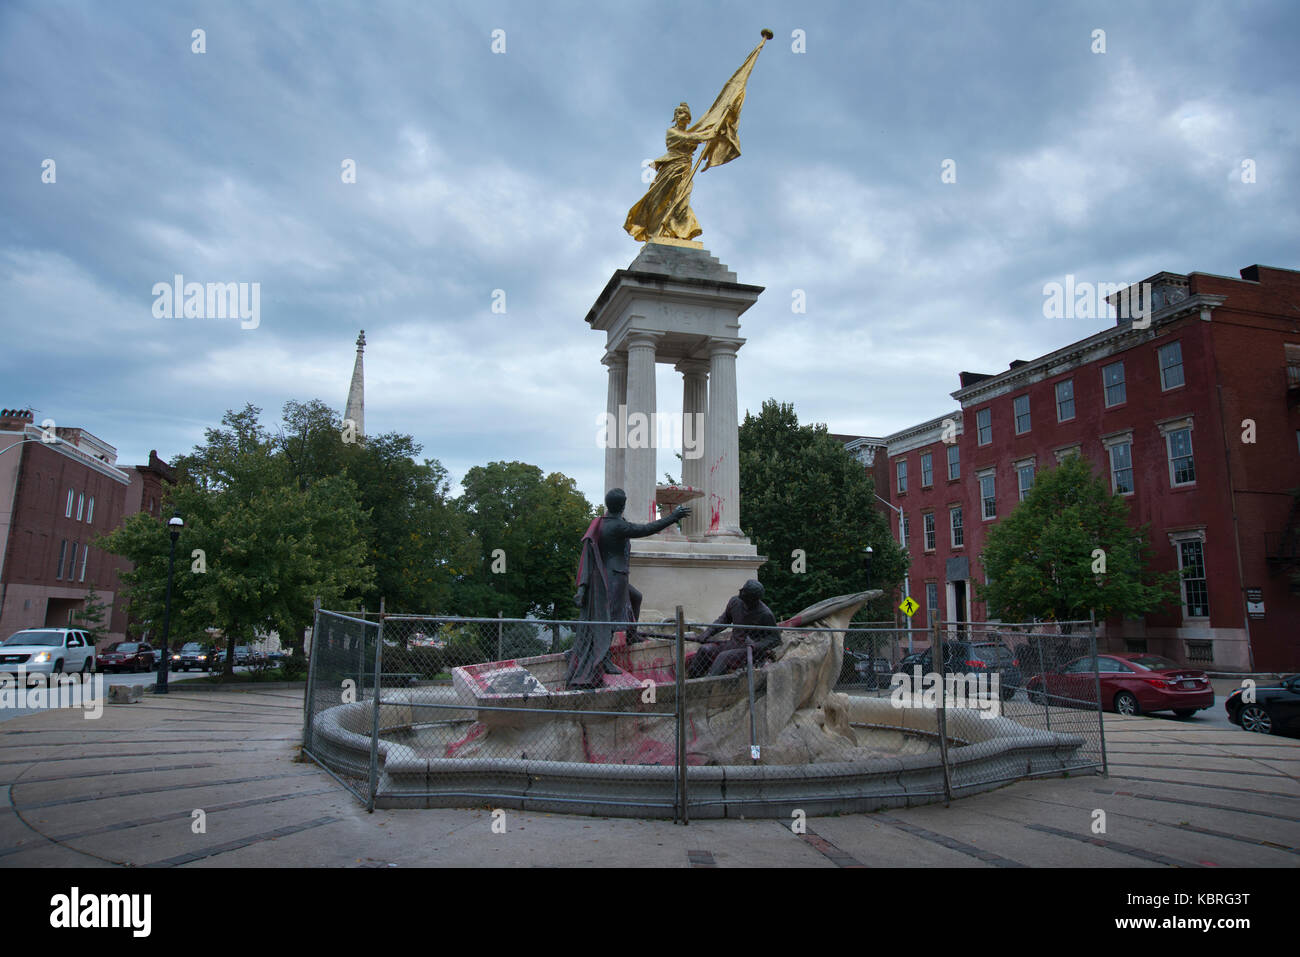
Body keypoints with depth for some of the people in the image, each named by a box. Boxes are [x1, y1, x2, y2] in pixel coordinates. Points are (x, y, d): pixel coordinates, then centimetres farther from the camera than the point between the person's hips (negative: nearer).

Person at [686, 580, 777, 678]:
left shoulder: (765, 614, -18)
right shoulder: (735, 602, -2)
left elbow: (775, 639, -9)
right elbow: (724, 620, 14)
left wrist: (756, 646, -24)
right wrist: (707, 633, 3)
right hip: (734, 644, 6)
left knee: (724, 657, -31)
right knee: (705, 650, -15)